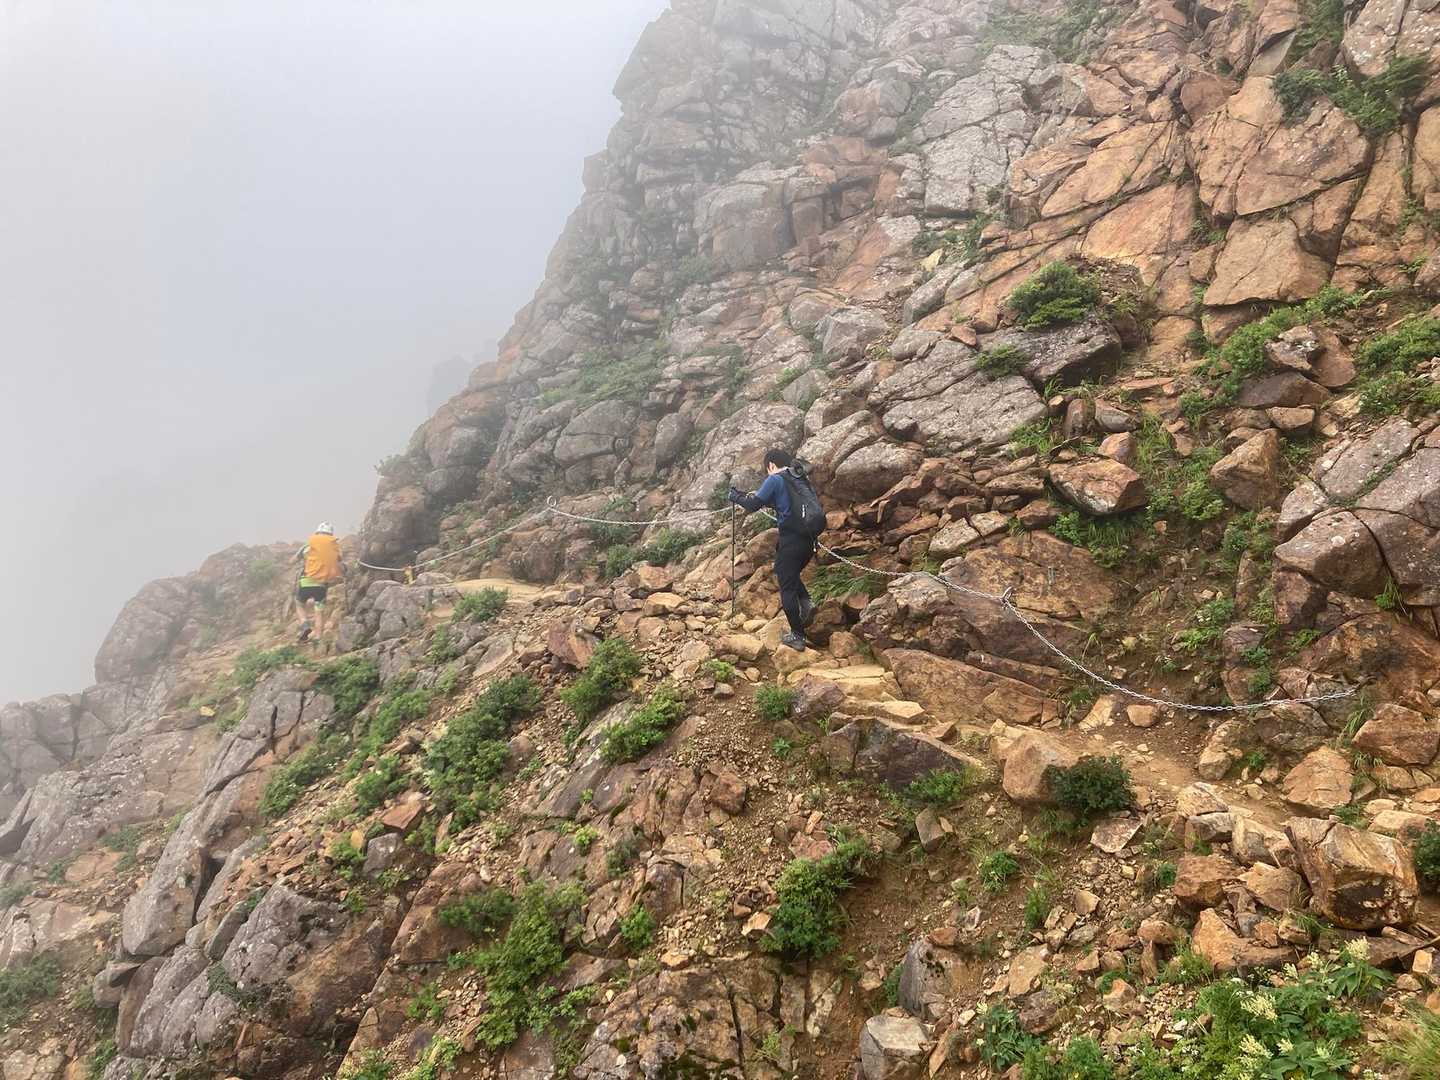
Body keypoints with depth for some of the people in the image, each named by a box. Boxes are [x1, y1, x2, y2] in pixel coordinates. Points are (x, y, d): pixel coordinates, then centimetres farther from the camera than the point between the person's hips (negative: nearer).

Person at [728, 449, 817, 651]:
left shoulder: (775, 480, -6)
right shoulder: (801, 479, 14)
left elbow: (753, 505, -7)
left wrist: (735, 496, 10)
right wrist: (758, 498, 30)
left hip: (790, 540, -7)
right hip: (809, 539, 7)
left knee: (787, 587, 3)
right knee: (792, 575, 29)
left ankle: (797, 636, 4)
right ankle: (806, 602, 6)